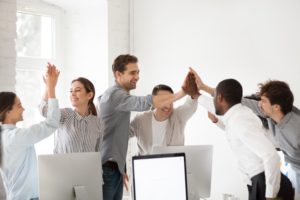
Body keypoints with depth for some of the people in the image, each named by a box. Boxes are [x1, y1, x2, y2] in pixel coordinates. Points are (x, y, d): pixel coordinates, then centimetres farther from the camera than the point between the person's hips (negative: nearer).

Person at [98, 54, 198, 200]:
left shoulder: (120, 95, 17)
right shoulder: (115, 94, -16)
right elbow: (144, 103, -32)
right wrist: (182, 92, -36)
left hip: (116, 166, 10)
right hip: (107, 167, -10)